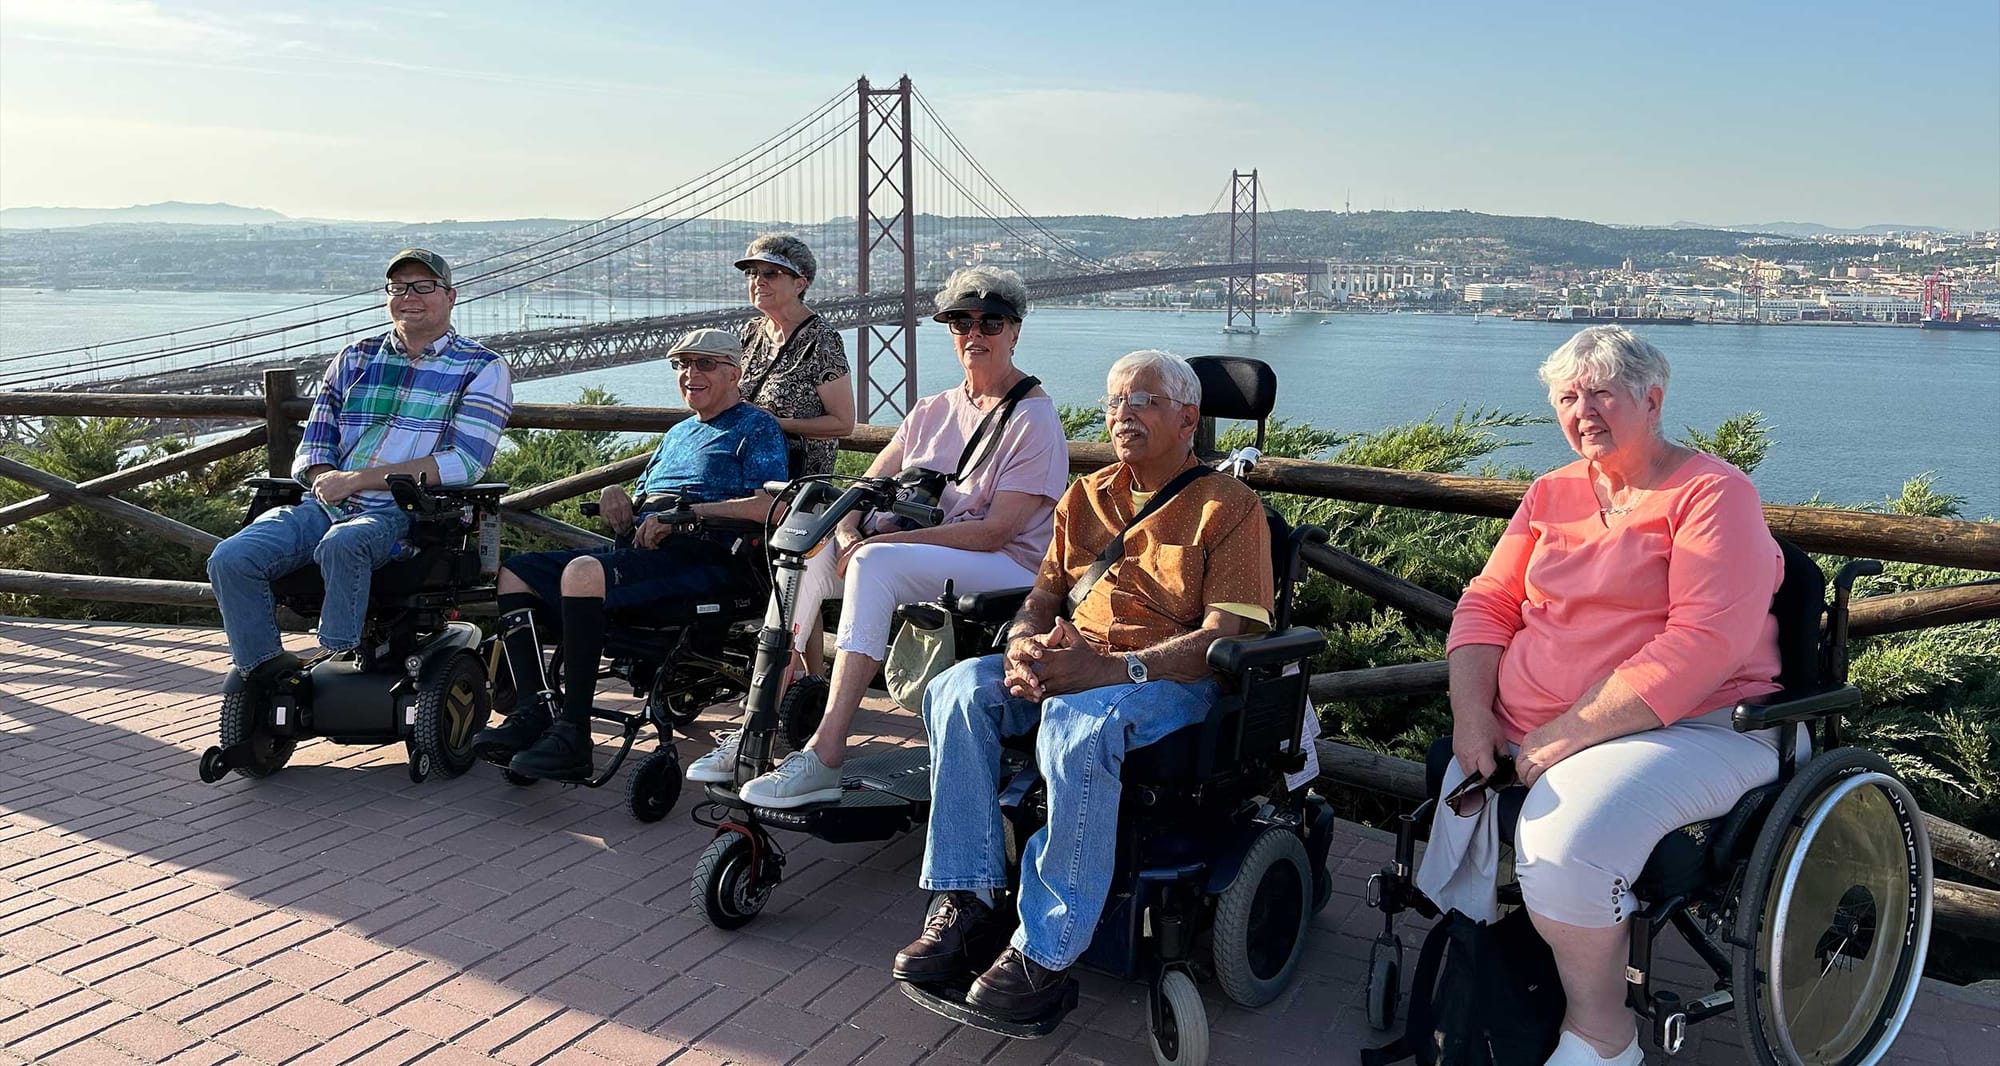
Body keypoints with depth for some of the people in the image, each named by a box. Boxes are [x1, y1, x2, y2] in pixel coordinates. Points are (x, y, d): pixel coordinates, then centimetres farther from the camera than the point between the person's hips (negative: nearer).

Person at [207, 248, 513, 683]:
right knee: (230, 559, -19)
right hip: (329, 504, 5)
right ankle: (265, 666, -8)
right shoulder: (353, 360, 21)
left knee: (341, 544, -38)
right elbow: (314, 445, 20)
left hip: (411, 513, -5)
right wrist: (324, 478, -7)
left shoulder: (483, 370, 5)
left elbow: (465, 463, -8)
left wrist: (357, 479, -13)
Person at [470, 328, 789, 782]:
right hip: (640, 550, 9)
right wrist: (616, 497, 6)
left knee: (584, 572, -34)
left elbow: (769, 506, -12)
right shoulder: (678, 433, 33)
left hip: (700, 553, -9)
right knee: (515, 571, -4)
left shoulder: (757, 427, 6)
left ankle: (572, 737, -32)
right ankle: (533, 712, -15)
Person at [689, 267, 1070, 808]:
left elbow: (995, 530, -17)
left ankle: (825, 753, -39)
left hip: (1008, 567, -7)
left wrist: (887, 540, -22)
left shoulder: (1035, 420, -7)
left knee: (875, 563, -33)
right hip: (919, 551, 7)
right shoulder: (934, 409, 16)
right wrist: (848, 532, -13)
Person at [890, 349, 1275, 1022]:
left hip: (1170, 678, -6)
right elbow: (1042, 598, 19)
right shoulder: (1086, 497, 20)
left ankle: (1047, 951, -29)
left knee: (1079, 722, -38)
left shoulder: (1228, 508, 0)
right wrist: (1024, 646, -8)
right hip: (1068, 665, 6)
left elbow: (1225, 636, -12)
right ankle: (964, 900, -19)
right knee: (959, 688, -22)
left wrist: (1112, 669, -27)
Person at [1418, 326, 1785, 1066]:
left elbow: (1706, 643, -17)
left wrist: (1567, 735, -20)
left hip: (1687, 728, -6)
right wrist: (1472, 716, -6)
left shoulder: (1710, 493, -5)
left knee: (1568, 832, -31)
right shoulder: (1552, 494, 16)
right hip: (1527, 736, 7)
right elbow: (1489, 601, 13)